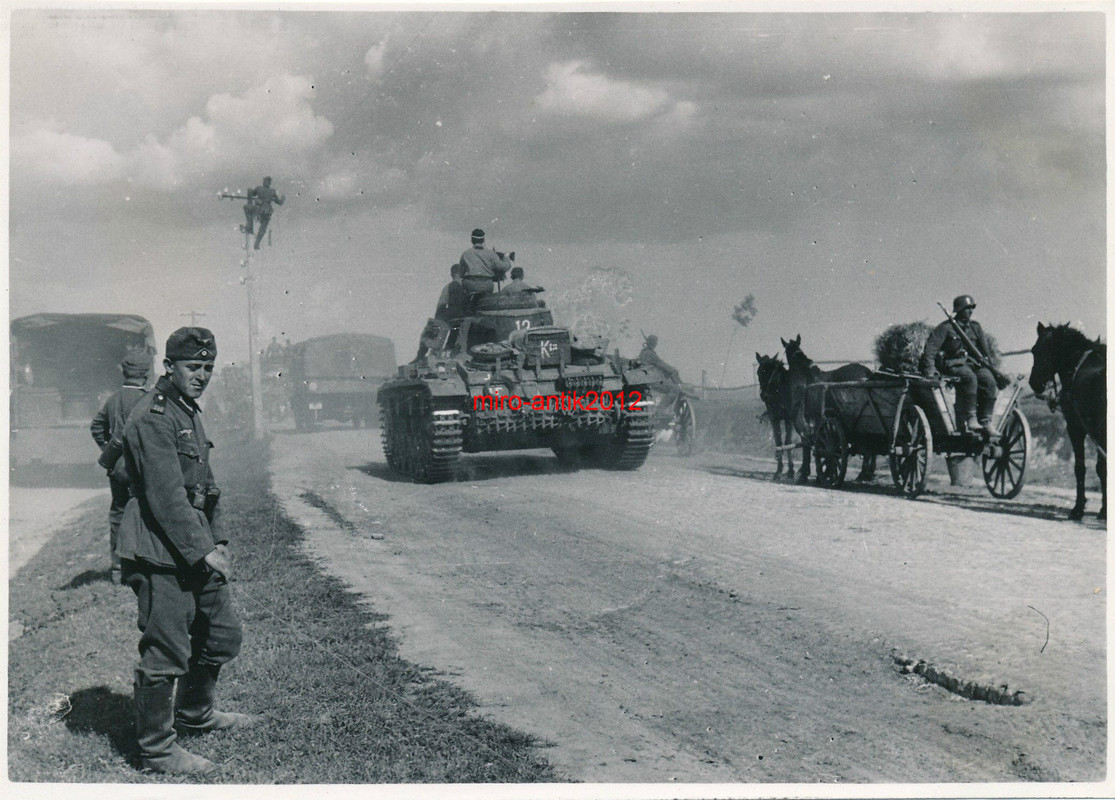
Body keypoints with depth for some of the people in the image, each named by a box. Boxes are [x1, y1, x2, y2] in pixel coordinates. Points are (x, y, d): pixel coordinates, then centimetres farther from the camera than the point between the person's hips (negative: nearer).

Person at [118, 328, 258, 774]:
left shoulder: (190, 413, 16)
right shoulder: (152, 418, -16)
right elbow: (166, 495, -22)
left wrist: (217, 540, 14)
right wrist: (203, 552, -21)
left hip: (194, 549, 10)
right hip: (160, 553, -10)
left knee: (222, 635, 19)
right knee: (165, 652, -4)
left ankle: (194, 713, 39)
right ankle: (156, 749, 7)